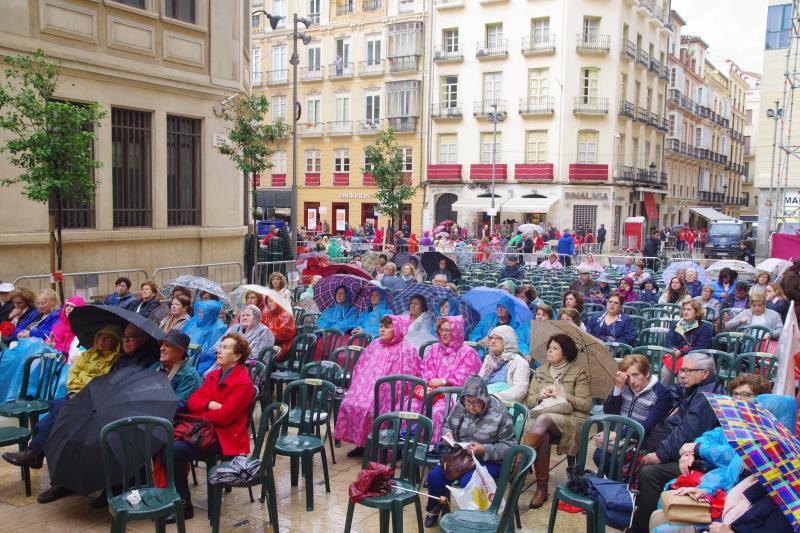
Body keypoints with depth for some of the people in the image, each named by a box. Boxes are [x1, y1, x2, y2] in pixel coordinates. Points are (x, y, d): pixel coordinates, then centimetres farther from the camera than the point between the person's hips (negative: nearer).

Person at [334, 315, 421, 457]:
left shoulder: (405, 350, -1)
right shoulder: (374, 345, 20)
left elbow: (406, 376, -7)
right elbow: (360, 367, 24)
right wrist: (358, 386, 9)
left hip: (388, 393, -6)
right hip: (367, 389, 6)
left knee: (372, 408, -29)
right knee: (349, 404, -17)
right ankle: (360, 443, -3)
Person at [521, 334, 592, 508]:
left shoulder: (579, 373, 7)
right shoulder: (541, 371, 19)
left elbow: (586, 405, 0)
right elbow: (528, 401, 16)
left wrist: (563, 395, -11)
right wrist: (540, 396, -5)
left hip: (570, 420, -3)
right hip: (541, 418, 3)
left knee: (543, 419, -35)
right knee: (542, 437, -32)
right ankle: (541, 488, -23)